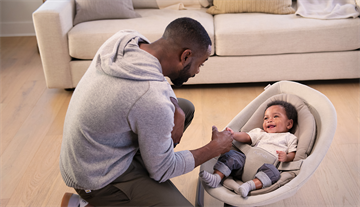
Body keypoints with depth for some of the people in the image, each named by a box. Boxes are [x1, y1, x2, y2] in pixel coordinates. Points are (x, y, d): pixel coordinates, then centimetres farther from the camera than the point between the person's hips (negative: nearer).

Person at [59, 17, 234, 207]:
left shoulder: (124, 39, -11)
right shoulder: (154, 101, -34)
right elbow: (163, 170, -17)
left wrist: (176, 111, -7)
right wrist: (216, 148, -5)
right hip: (97, 180, -8)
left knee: (185, 107, 13)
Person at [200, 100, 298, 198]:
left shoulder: (290, 138, 24)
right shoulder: (260, 133, 33)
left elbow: (293, 154, 12)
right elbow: (246, 137, 18)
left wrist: (286, 157, -13)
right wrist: (233, 135, -3)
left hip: (267, 165, -3)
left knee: (273, 172, -36)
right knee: (229, 155, -16)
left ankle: (249, 185, -54)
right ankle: (217, 177, -29)